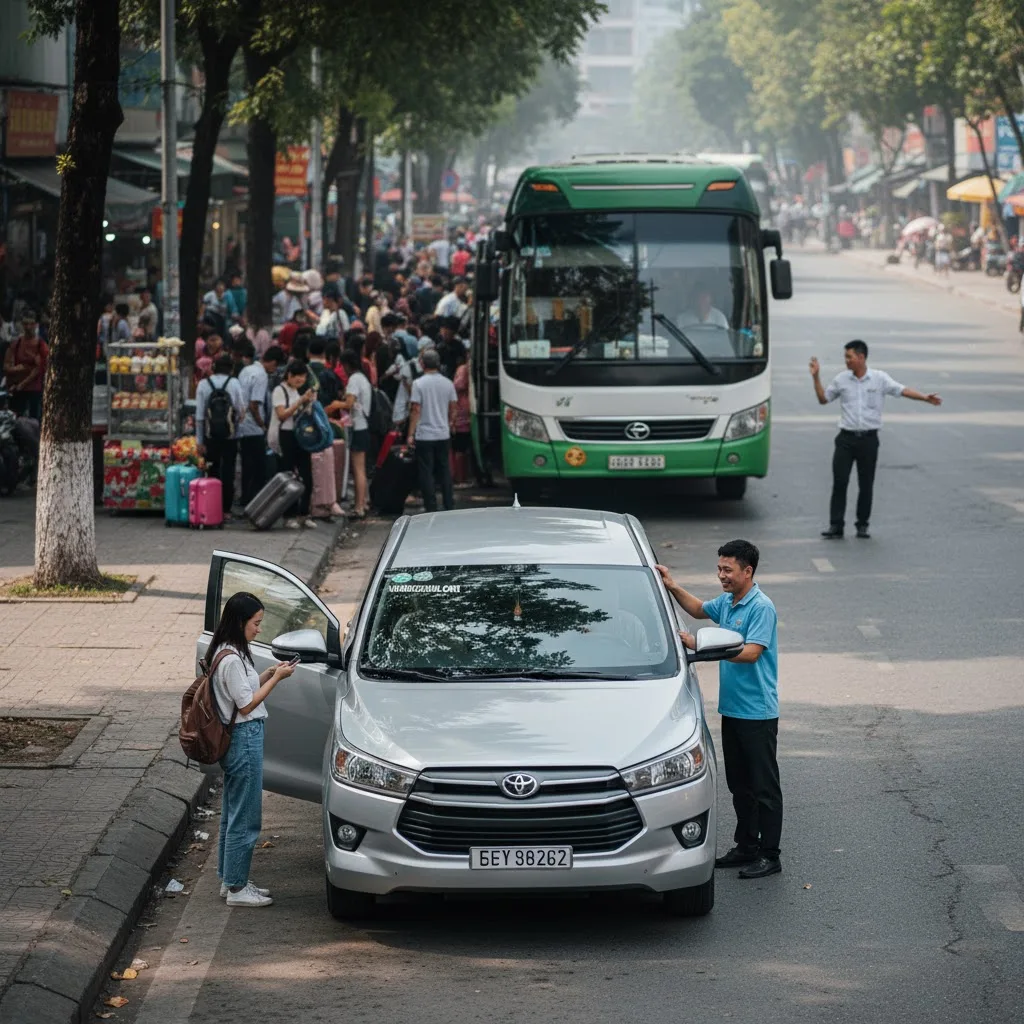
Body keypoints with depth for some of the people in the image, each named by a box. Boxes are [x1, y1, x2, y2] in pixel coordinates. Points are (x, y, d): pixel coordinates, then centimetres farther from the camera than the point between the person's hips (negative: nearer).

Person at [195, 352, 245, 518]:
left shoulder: (203, 384, -3)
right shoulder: (234, 383, -5)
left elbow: (199, 415, -3)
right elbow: (242, 410, -4)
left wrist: (199, 441, 1)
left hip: (210, 436, 1)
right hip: (230, 436, -1)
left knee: (213, 473, 9)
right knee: (228, 473, 4)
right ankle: (226, 510, 3)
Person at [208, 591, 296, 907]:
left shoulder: (226, 653, 10)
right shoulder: (232, 659, -20)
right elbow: (246, 705, -18)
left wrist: (269, 674, 6)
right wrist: (275, 679, -12)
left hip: (236, 740, 11)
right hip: (244, 739, -11)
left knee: (233, 812, 17)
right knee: (245, 817, -3)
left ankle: (230, 880, 26)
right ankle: (236, 889, 2)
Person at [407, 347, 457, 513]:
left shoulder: (419, 384, -11)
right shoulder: (448, 383, 2)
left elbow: (416, 410, -12)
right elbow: (453, 408, 8)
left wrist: (411, 434, -7)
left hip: (424, 435, -4)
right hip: (443, 435, 4)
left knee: (427, 473, 1)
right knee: (445, 472, 12)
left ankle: (431, 508, 0)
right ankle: (449, 506, 14)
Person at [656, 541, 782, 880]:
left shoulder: (761, 608, -17)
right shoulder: (726, 603, 10)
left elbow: (750, 652, -27)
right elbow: (699, 609, 31)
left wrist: (700, 645, -27)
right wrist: (674, 588, 16)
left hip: (758, 712, -9)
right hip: (731, 709, 9)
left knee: (764, 786, -3)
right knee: (739, 785, 16)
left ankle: (770, 855, 2)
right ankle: (746, 846, 26)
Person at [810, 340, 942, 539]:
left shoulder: (880, 379, 0)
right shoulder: (841, 379, 5)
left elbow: (903, 391, -1)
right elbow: (823, 399, 14)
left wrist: (926, 398, -12)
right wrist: (816, 377, 5)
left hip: (868, 439, -1)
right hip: (846, 438, 1)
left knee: (866, 484, 4)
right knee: (839, 481, -6)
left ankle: (862, 525, 15)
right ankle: (836, 525, -2)